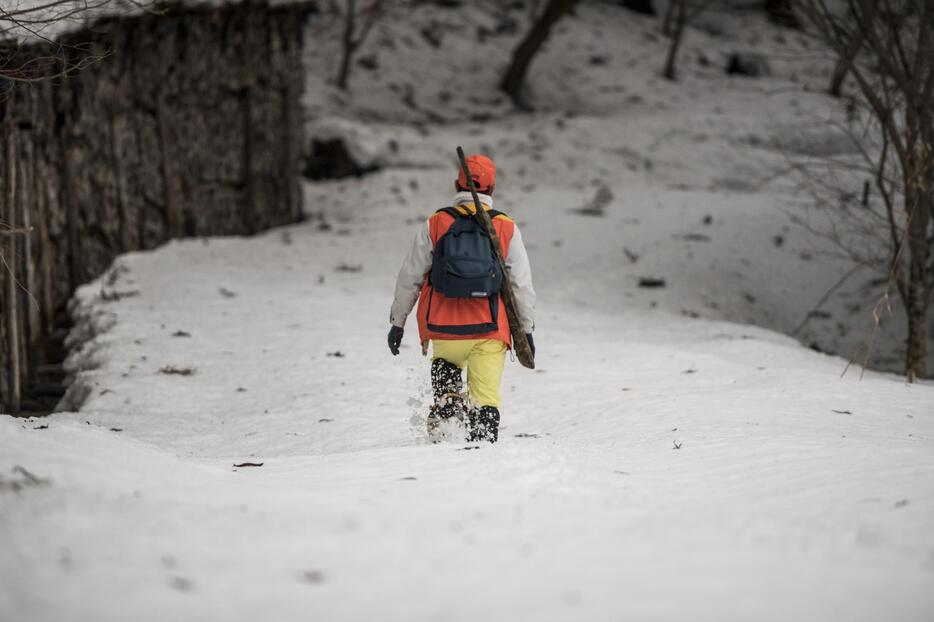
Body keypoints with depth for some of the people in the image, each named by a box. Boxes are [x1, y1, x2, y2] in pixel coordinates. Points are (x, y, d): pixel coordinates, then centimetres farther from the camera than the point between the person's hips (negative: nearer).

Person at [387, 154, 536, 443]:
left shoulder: (435, 225, 1)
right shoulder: (507, 228, 1)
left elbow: (409, 278, 5)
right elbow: (522, 284, 2)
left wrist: (397, 322, 15)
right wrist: (527, 329, 11)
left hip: (443, 329, 1)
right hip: (490, 331, -1)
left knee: (445, 362, 31)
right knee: (485, 397, 4)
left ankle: (445, 401, 7)